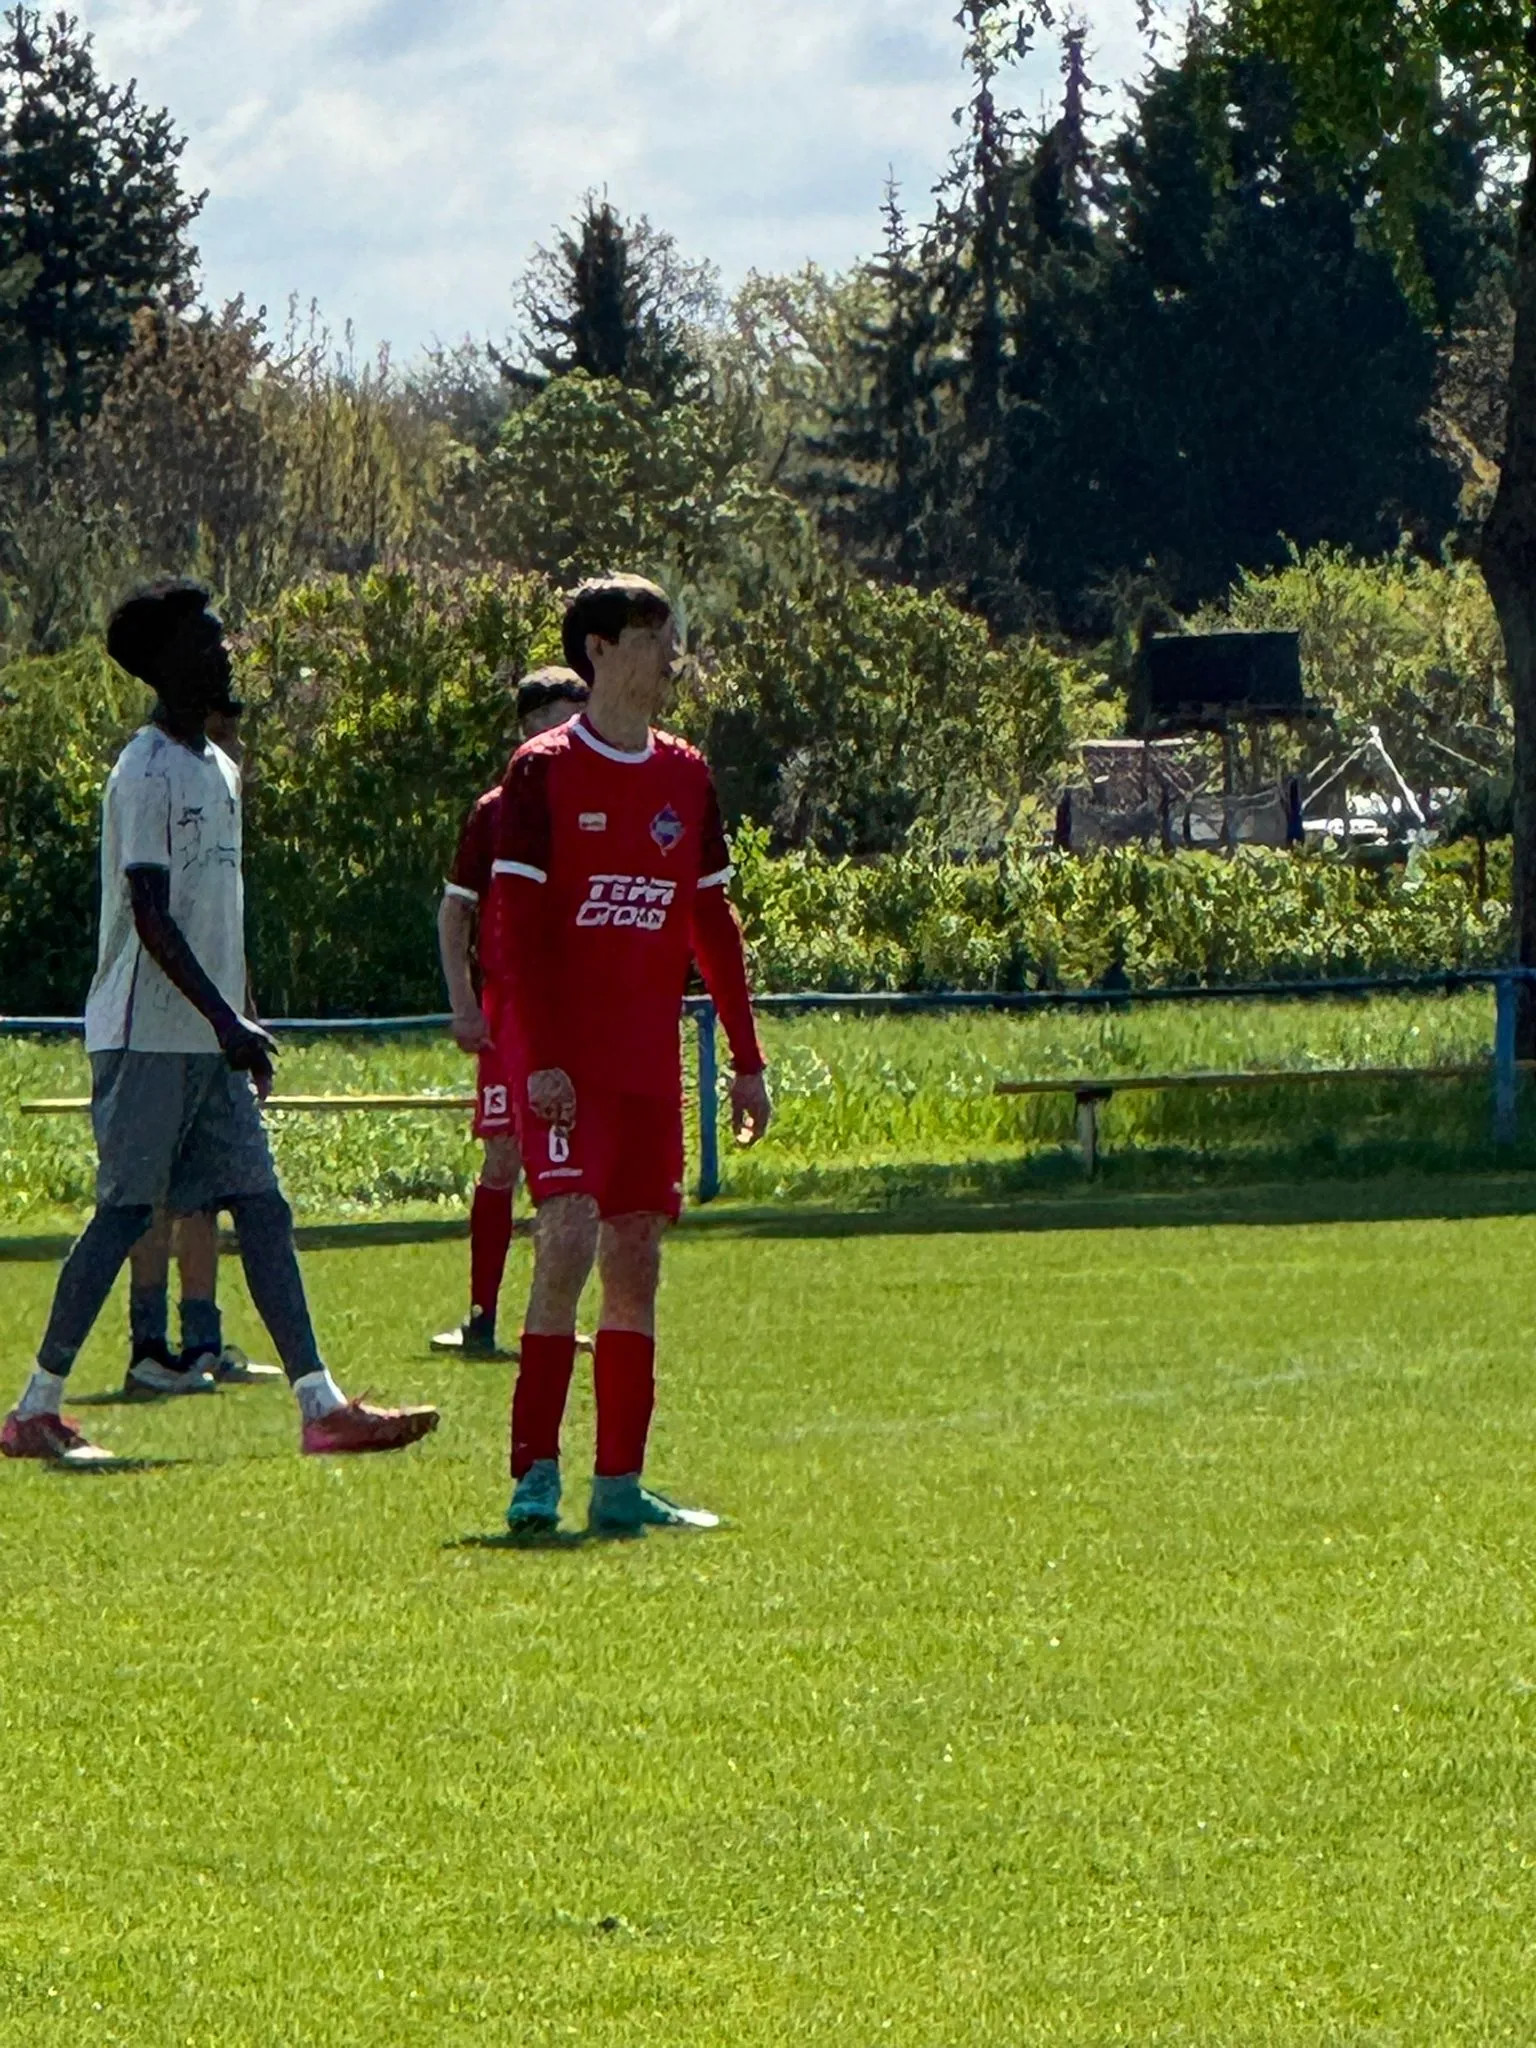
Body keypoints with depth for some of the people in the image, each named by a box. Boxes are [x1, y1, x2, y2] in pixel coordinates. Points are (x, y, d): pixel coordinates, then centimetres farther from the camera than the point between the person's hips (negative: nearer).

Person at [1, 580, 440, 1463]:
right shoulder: (147, 776, -13)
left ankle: (322, 1405, -5)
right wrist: (226, 1022, -23)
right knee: (127, 1209, -6)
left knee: (262, 1206, 0)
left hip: (209, 1040, 9)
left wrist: (246, 1026, 20)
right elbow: (151, 916, -19)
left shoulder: (219, 770, 16)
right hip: (148, 1036, -8)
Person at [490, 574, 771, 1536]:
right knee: (571, 1234, -17)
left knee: (637, 1258, 5)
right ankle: (536, 1472, -13)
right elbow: (520, 923, -10)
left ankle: (620, 1484, 8)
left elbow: (713, 923, 16)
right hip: (567, 1055, -6)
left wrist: (748, 1059, 11)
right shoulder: (545, 771, -5)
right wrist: (541, 1058, -18)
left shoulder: (686, 777, 12)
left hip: (651, 1059, 6)